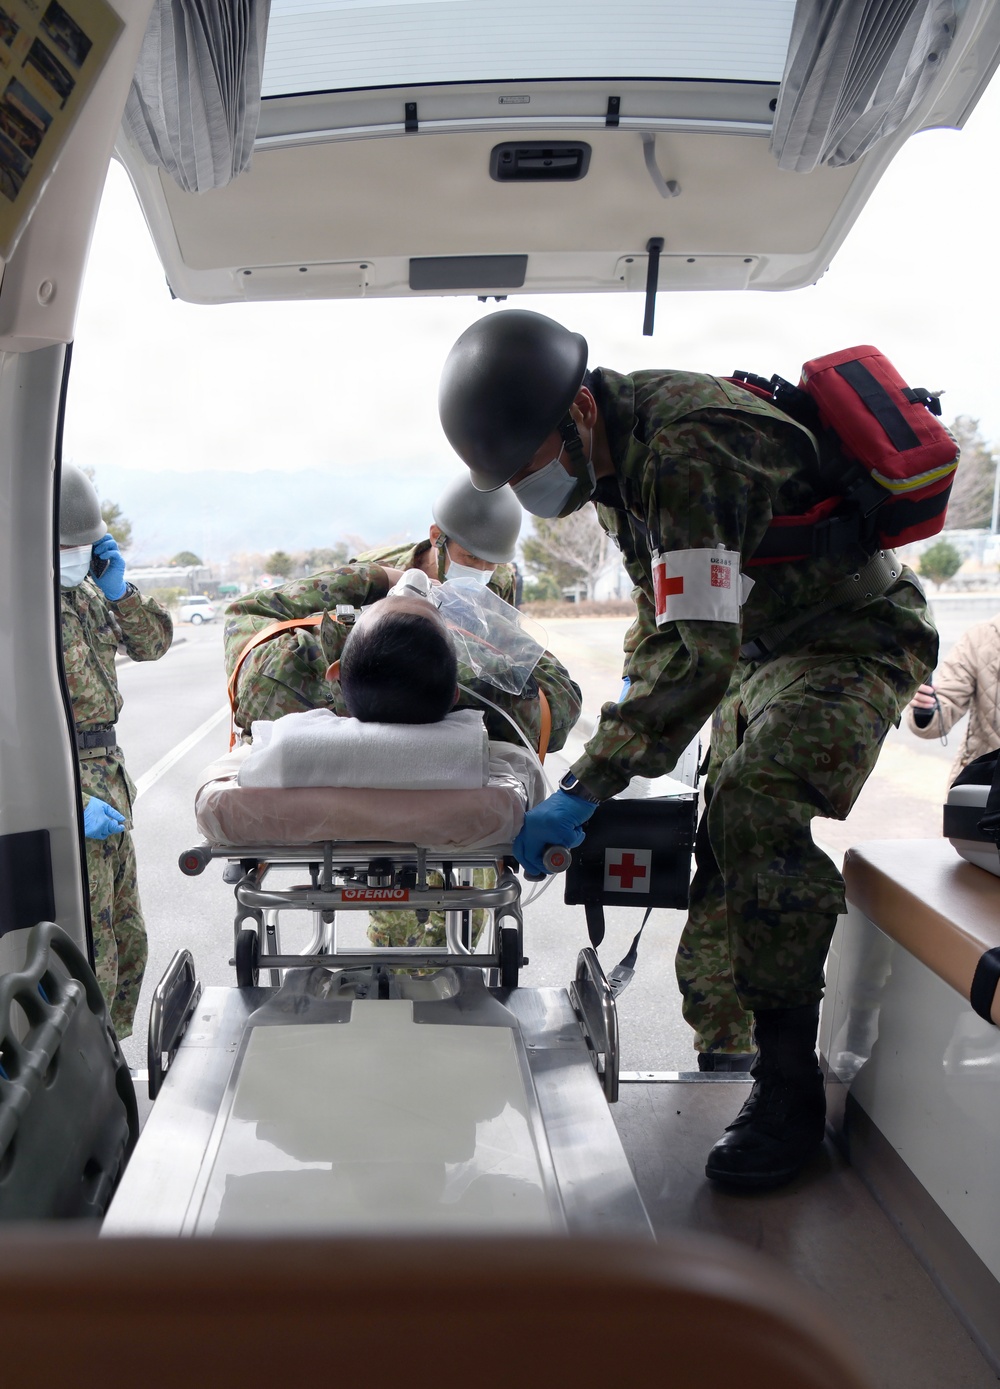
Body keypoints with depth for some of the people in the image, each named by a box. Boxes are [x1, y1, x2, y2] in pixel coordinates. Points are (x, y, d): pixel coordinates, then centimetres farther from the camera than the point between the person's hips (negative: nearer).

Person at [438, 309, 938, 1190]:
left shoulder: (686, 453, -31)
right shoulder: (615, 454, 0)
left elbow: (701, 653, -35)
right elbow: (658, 613, 11)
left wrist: (587, 789, -34)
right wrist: (631, 745, 6)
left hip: (856, 637, -9)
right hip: (762, 646, 9)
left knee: (755, 811, -28)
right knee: (722, 844, 6)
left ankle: (790, 1094, -18)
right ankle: (723, 1049, 20)